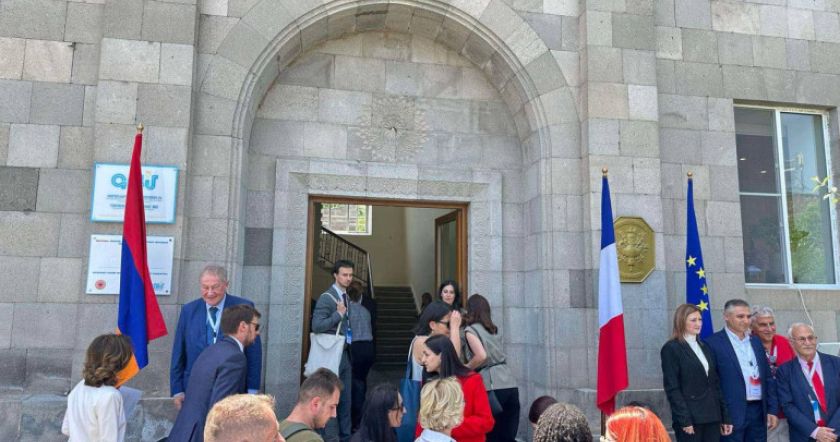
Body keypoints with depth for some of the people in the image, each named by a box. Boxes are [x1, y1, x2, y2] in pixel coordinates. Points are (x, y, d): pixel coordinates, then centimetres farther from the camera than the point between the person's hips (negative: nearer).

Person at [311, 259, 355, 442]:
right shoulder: (326, 297, -13)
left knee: (346, 398, 13)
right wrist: (339, 314, -21)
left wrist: (349, 336, 5)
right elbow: (316, 326, -20)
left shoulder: (346, 297, 11)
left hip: (345, 353, 8)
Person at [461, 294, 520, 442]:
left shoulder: (471, 330, 0)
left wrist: (465, 369, 0)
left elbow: (482, 356, -16)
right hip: (510, 386, 6)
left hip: (492, 387, -6)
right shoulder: (492, 329, 21)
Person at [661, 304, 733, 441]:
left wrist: (725, 416, 10)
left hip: (712, 416, 6)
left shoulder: (705, 348, 15)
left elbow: (715, 384, 15)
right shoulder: (671, 348, -6)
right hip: (690, 418, -6)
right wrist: (684, 419, -17)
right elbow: (672, 388, -11)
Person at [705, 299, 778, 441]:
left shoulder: (756, 342, 13)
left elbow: (768, 378, 16)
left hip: (759, 412, 6)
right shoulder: (714, 343, -8)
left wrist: (772, 409, 11)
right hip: (732, 414, -6)